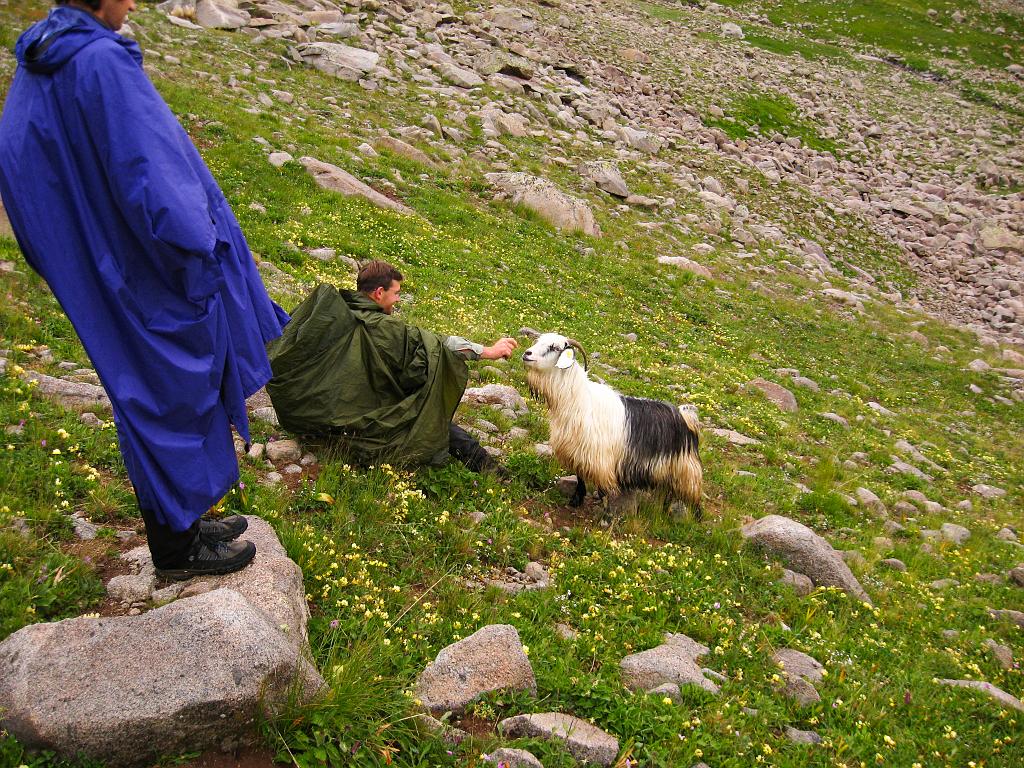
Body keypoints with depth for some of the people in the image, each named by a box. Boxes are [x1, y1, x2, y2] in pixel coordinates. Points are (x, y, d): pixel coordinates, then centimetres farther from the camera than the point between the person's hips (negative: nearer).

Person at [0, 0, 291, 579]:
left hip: (100, 285, 9)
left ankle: (182, 517, 34)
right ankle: (179, 544, 20)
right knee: (175, 399, 5)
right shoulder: (101, 62, -21)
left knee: (151, 400, 19)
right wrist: (199, 257, -18)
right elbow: (150, 178, -27)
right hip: (155, 285, -9)